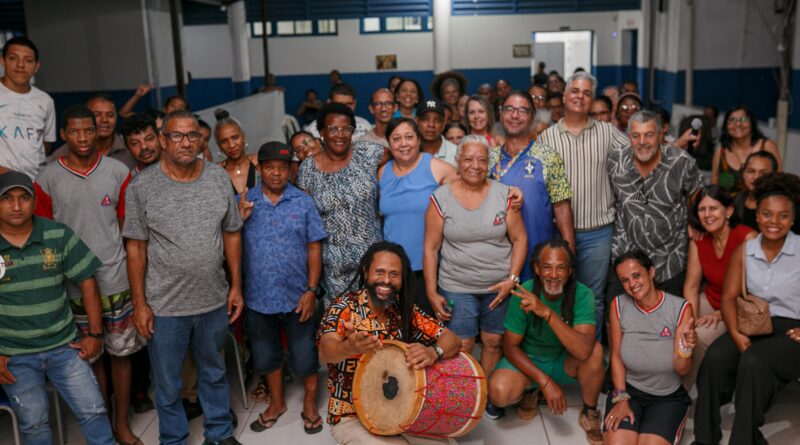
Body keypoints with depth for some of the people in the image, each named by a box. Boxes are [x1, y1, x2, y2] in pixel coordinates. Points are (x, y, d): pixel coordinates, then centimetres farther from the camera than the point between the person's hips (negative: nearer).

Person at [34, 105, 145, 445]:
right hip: (74, 286, 0)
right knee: (91, 357, 11)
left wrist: (131, 271, 4)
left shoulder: (118, 172, -1)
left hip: (116, 281, 0)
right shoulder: (48, 179, -2)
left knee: (121, 353, 9)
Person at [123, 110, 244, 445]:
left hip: (215, 300, 3)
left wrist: (236, 286, 3)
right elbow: (136, 247, -7)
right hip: (164, 305, -2)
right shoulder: (142, 187, -9)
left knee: (214, 372, 21)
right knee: (168, 383, 13)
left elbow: (231, 234, 5)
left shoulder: (219, 178, -2)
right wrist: (140, 303, -7)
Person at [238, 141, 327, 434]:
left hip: (297, 296, -1)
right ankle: (276, 403, 40)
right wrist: (238, 220, -18)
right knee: (265, 355, 18)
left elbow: (314, 248, -3)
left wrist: (311, 290, -9)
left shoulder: (304, 203, -2)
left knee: (304, 355, 10)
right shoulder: (243, 202, 0)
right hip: (258, 297, 2)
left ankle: (310, 404, 33)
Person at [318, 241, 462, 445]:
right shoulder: (344, 306, -15)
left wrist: (432, 352, -32)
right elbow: (326, 351, -32)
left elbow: (451, 339, -8)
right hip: (352, 416, -4)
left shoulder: (405, 309, -1)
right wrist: (349, 347, -56)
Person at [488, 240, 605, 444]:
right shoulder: (524, 293, -22)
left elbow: (583, 351, -36)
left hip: (563, 361, 1)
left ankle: (589, 413, -5)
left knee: (595, 351, -31)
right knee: (499, 392, -30)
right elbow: (510, 346, -15)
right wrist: (545, 381, -26)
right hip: (527, 360, 0)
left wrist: (547, 313, -47)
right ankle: (529, 389, 7)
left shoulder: (582, 295, -23)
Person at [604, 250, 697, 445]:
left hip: (668, 397, -1)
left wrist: (686, 347, -32)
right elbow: (616, 357, 0)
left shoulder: (680, 308, -13)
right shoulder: (618, 305, -7)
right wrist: (621, 398, -9)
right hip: (629, 390, 1)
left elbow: (682, 369, -11)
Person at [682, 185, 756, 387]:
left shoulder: (747, 238, -20)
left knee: (700, 337, -27)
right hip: (710, 300, 5)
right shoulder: (698, 240, -2)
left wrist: (721, 314, -24)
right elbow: (691, 285, -2)